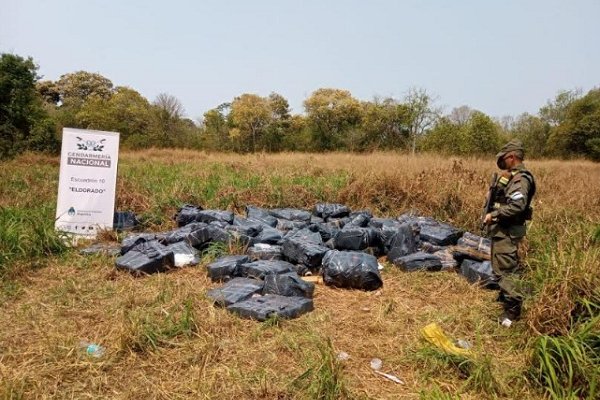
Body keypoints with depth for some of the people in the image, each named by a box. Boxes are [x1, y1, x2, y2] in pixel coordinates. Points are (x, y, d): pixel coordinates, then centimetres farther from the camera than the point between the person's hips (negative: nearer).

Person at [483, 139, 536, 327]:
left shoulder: (520, 179, -19)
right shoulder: (512, 176, 13)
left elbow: (517, 206, -31)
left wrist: (493, 215, -22)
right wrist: (493, 214, 9)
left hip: (508, 232, -11)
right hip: (502, 230, 11)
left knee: (507, 269, -6)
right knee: (501, 266, 22)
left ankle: (513, 308, 1)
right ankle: (505, 296, 37)